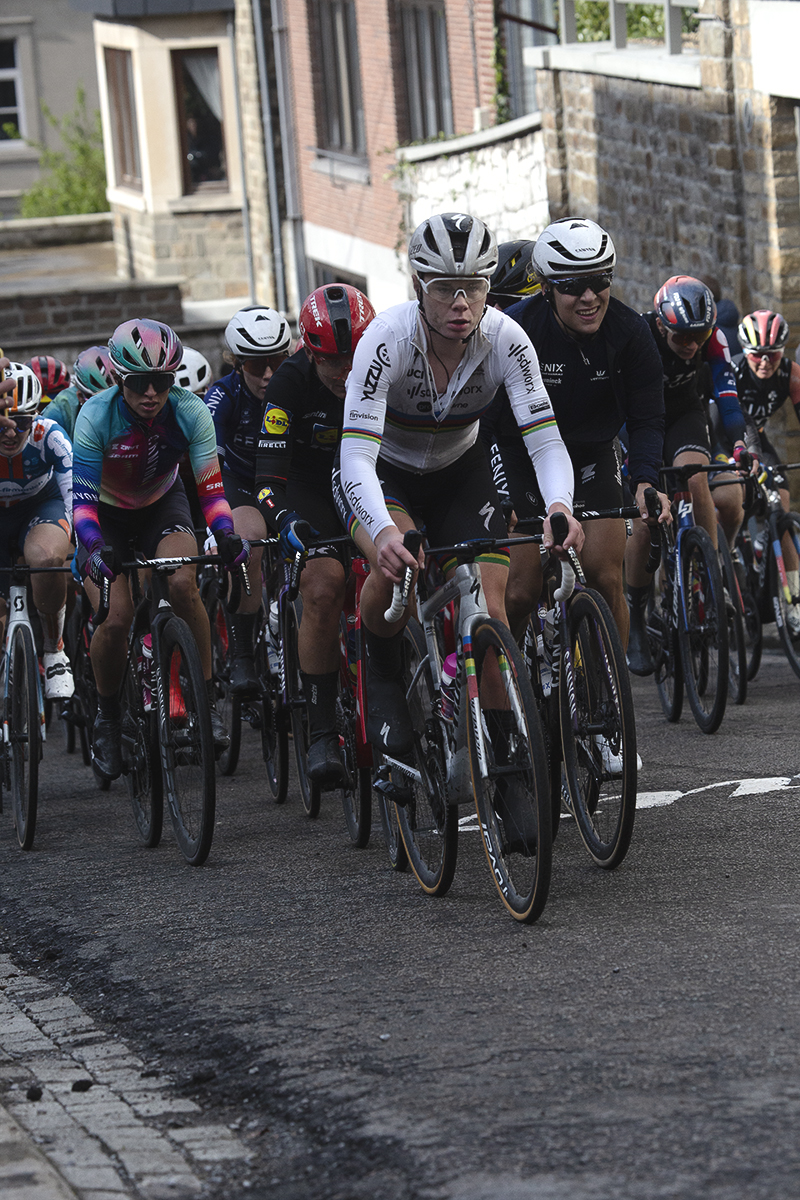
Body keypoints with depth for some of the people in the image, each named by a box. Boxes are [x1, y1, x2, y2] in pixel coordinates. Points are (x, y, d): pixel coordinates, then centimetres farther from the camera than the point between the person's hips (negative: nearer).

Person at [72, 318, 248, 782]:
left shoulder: (190, 412, -24)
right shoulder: (96, 416, -28)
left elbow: (210, 483, -23)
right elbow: (83, 495, -28)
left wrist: (227, 534, -41)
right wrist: (93, 547, -46)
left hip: (163, 505, 1)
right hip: (108, 516, -1)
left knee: (183, 584, -29)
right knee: (116, 619, -20)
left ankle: (207, 697, -14)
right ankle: (107, 717, 6)